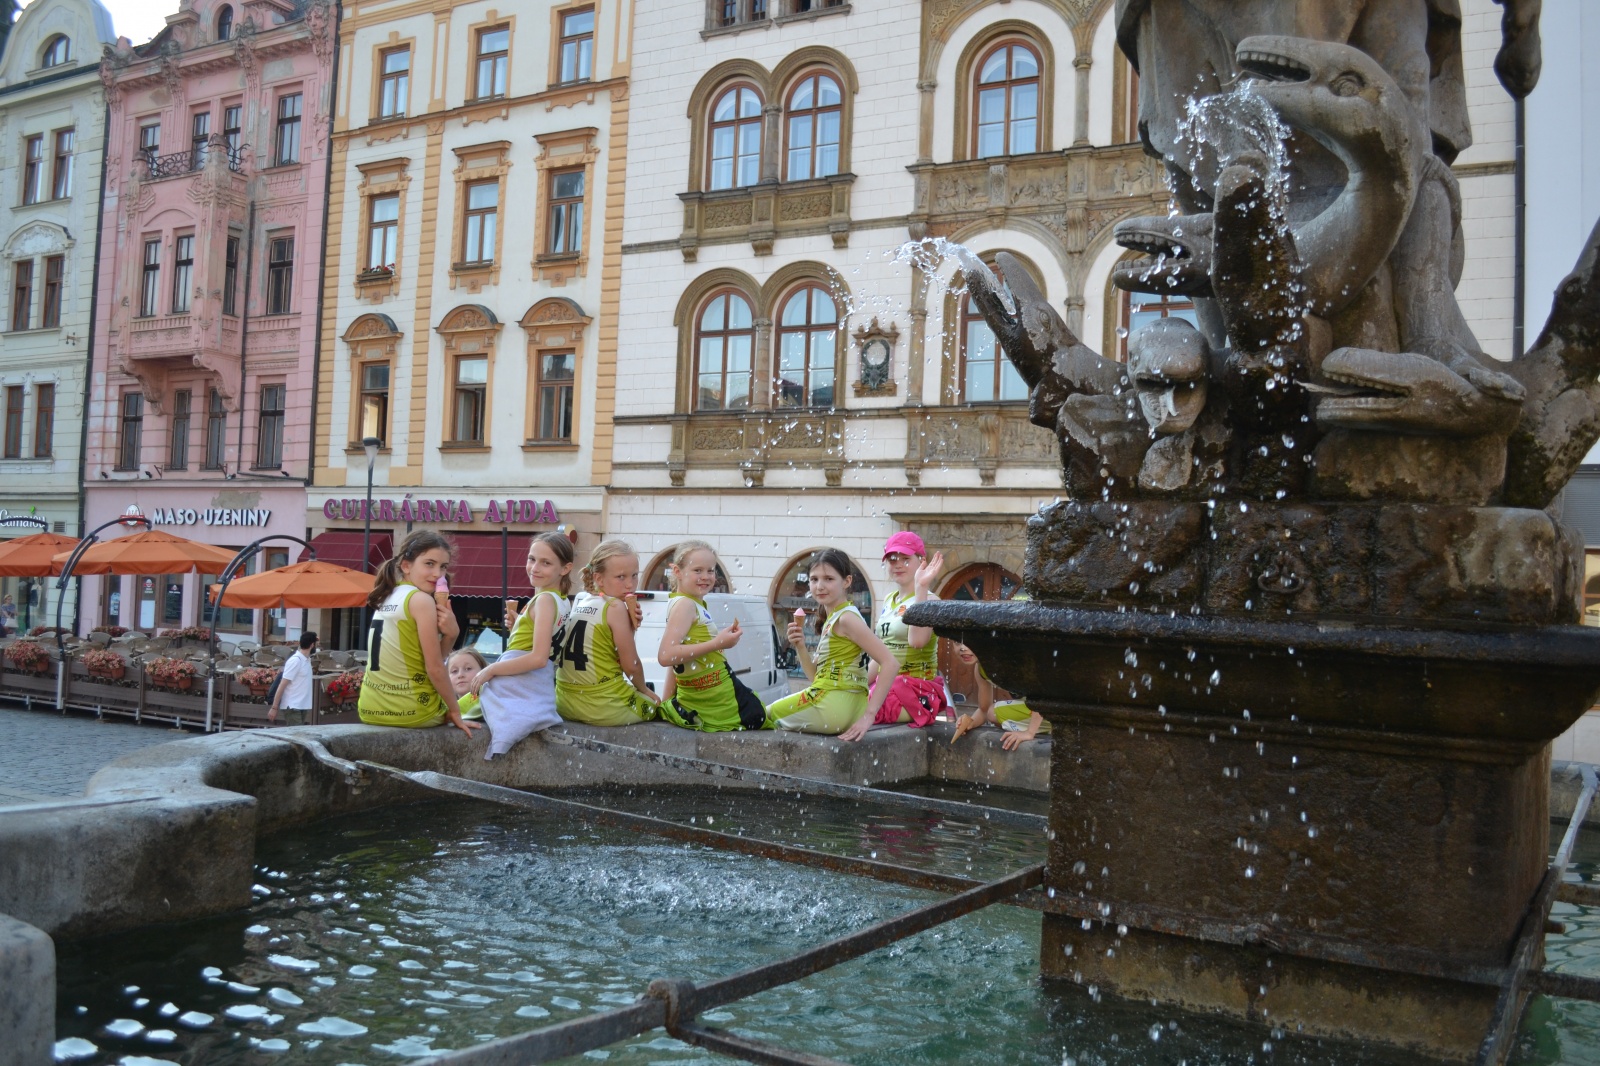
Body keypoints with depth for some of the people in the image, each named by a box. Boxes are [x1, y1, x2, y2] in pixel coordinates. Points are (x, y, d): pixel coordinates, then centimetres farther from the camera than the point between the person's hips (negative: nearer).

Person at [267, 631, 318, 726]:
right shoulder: (295, 661, -15)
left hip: (302, 706, 9)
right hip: (292, 707, -9)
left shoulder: (306, 660, 11)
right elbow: (282, 685, -16)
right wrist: (274, 708, -17)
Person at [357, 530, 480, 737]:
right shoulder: (422, 600, -14)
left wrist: (450, 634, -6)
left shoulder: (385, 598, 11)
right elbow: (434, 668, -13)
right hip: (409, 711, -7)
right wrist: (455, 712, -3)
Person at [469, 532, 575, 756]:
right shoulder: (562, 600, 13)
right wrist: (516, 624, 7)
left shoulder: (545, 599, -14)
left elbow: (538, 657, -22)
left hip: (516, 693, -9)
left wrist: (490, 670, -13)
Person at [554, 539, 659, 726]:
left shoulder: (578, 601, 7)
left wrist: (629, 625, -2)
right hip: (602, 708, -7)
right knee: (652, 702, 20)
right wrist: (643, 689, 8)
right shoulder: (615, 607, -13)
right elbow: (631, 665, -10)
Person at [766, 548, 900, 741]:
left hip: (833, 706, -9)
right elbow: (817, 676, 14)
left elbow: (891, 664, -23)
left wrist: (868, 715, -24)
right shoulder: (832, 618, 13)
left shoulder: (846, 618, -15)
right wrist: (800, 646, -1)